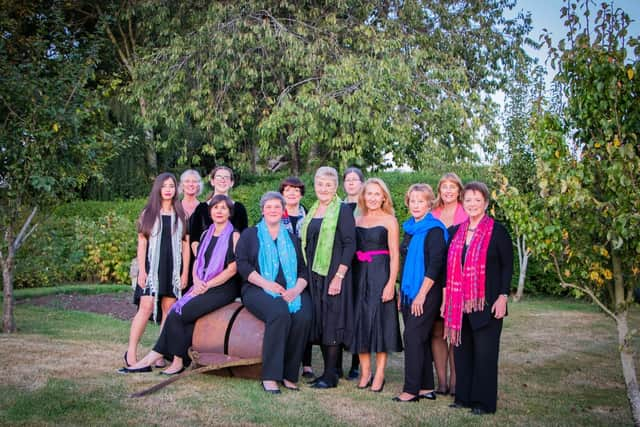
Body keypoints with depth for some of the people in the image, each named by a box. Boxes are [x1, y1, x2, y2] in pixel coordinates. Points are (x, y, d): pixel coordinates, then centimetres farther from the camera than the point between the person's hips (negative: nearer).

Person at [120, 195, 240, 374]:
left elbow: (232, 269, -10)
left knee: (177, 315, -18)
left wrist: (207, 285, -11)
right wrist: (197, 282, -5)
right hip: (202, 287, 6)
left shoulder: (234, 236, -3)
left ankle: (152, 358, -7)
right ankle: (178, 361, -15)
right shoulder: (206, 234, 17)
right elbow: (197, 263, 16)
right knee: (177, 313, -19)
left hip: (223, 289, -6)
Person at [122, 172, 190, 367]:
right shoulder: (148, 213, 7)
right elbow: (142, 243, 2)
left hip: (173, 269, 2)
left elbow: (185, 244, 8)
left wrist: (185, 272, 2)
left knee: (169, 310, 1)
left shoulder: (181, 215, 10)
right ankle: (131, 352, -8)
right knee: (146, 307, -12)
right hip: (152, 267, -2)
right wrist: (141, 270, -6)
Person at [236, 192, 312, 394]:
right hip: (258, 290, -3)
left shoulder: (292, 238, 23)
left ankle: (289, 375, -18)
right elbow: (242, 264, 2)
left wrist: (297, 288, -8)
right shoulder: (250, 235, 16)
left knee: (303, 317, -29)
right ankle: (270, 376, -30)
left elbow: (304, 268, 13)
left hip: (291, 291, 3)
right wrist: (266, 283, -13)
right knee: (279, 313, -35)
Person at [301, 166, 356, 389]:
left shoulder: (343, 210, -6)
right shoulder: (312, 211, 15)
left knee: (332, 321, -4)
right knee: (319, 322, 10)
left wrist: (339, 276, -19)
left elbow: (350, 245, -12)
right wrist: (304, 275, 12)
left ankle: (331, 375, 3)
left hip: (333, 274, -7)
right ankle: (328, 370, 19)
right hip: (314, 274, 7)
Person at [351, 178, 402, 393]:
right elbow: (351, 250, 12)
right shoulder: (357, 220, 12)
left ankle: (379, 374, 6)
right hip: (359, 276, 4)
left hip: (381, 276, -4)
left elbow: (395, 255, -6)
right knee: (360, 320, 5)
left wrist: (391, 283, -14)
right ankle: (365, 372, 15)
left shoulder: (389, 220, -1)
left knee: (379, 320, -2)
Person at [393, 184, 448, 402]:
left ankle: (412, 390, -3)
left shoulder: (434, 230, -10)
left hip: (426, 293, -8)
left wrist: (421, 294, -18)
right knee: (420, 339, 10)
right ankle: (426, 387, 17)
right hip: (409, 292, 8)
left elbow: (435, 265, -16)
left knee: (413, 337, -9)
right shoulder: (410, 228, 14)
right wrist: (402, 292, 16)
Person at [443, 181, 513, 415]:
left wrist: (503, 297, -12)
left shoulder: (497, 230, -4)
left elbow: (507, 266, -4)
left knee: (484, 352, 0)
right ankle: (463, 397, 21)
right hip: (459, 304, 5)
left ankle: (484, 402, 10)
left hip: (486, 303, -5)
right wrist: (446, 299, 12)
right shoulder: (456, 231, 11)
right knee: (461, 349, 9)